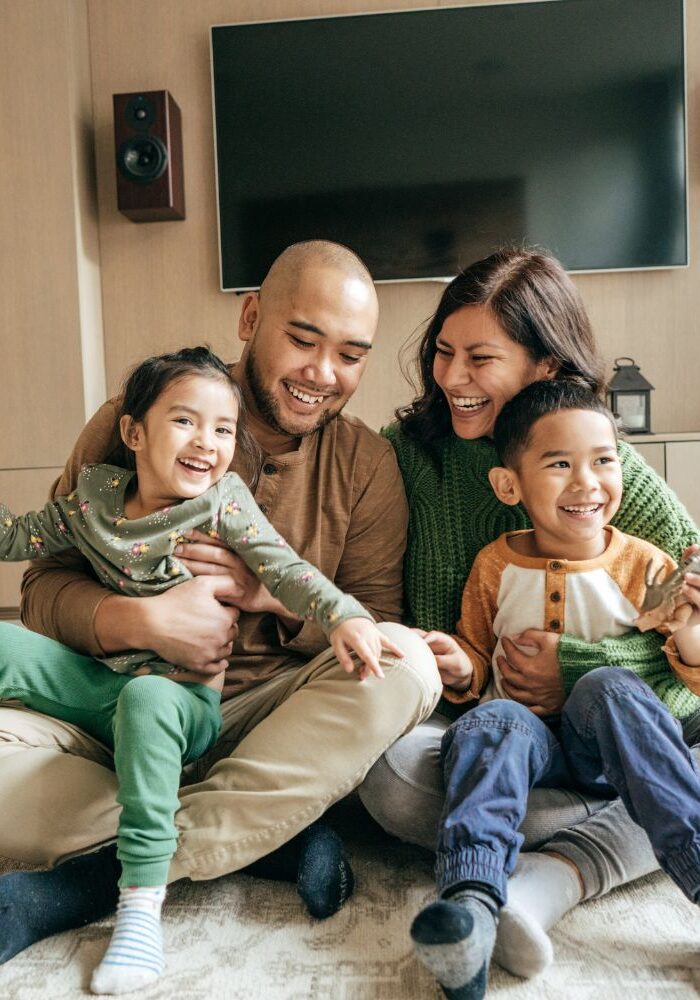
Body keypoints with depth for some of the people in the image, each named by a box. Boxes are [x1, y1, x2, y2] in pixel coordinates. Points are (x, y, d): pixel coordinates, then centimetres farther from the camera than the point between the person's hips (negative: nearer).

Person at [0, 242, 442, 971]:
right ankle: (274, 834, -17)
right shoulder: (132, 422, -2)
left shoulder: (365, 465, 1)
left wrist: (276, 595, -18)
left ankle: (85, 881, -24)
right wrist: (143, 620, -23)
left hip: (268, 718, 1)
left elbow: (378, 630, -1)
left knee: (406, 664, -28)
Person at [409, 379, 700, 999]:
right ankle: (472, 900, -43)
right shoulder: (495, 567, 2)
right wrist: (461, 666, -9)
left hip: (614, 743, 0)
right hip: (532, 737, 1)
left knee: (608, 687, -31)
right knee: (492, 722, -31)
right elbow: (481, 661, 15)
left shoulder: (644, 565, -1)